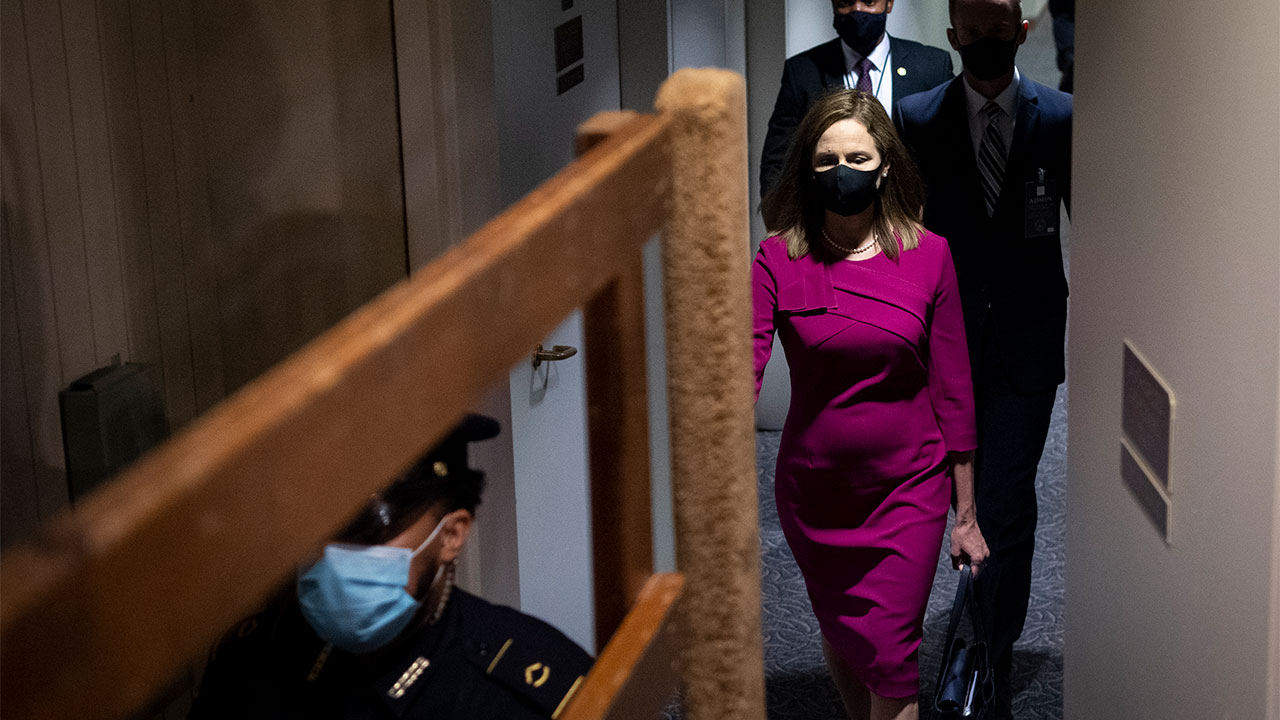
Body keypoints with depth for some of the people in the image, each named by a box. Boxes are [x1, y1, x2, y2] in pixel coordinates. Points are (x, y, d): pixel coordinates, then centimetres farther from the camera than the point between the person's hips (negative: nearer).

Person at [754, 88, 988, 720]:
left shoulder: (927, 255, -8)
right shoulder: (779, 259, -10)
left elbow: (952, 391, -3)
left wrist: (965, 514, 1)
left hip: (908, 486, -1)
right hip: (812, 489, 1)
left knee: (891, 662, -3)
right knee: (840, 637, 22)